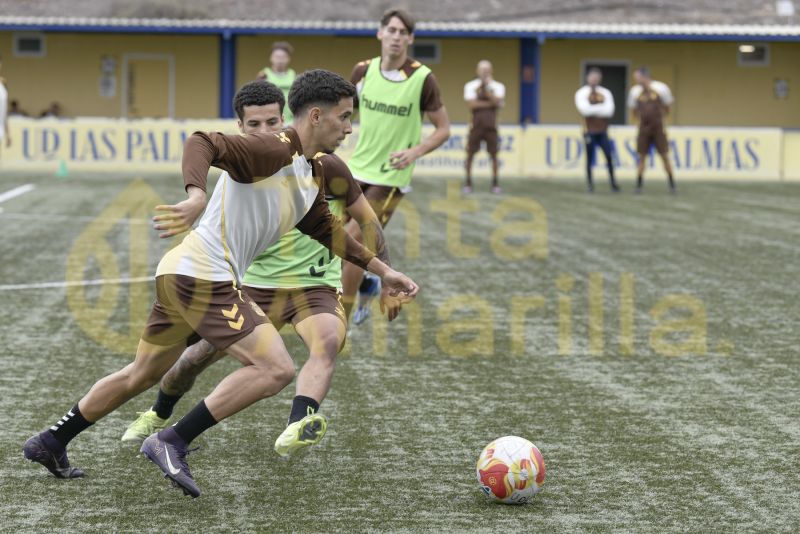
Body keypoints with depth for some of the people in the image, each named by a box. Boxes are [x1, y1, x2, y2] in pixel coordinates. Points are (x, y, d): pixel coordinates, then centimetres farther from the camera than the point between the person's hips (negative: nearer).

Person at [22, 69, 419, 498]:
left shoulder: (308, 176, 16)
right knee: (276, 369, -16)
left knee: (141, 375, 23)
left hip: (180, 273, 11)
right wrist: (196, 194, -46)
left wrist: (381, 270, 27)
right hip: (203, 275, -11)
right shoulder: (274, 150, -15)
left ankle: (50, 444, 34)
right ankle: (171, 443, -13)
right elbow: (202, 143, -28)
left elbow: (327, 231, 29)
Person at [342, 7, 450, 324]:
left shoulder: (422, 79, -13)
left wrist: (415, 152, -22)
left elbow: (443, 129, -6)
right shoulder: (364, 71, -1)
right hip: (356, 169, 5)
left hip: (390, 177, -5)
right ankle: (366, 286, 37)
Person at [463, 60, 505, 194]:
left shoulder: (498, 86, 6)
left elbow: (498, 101, -11)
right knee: (470, 154, -2)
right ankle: (468, 182, 6)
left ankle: (495, 183, 8)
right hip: (476, 124, -1)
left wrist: (486, 88, -17)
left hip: (491, 124, 1)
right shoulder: (471, 86, 3)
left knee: (493, 154, 1)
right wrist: (489, 103, -9)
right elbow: (472, 104, -10)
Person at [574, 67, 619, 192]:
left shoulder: (606, 93, 7)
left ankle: (613, 182, 5)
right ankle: (589, 183, 12)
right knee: (590, 158, 1)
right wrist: (601, 107, -11)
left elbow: (609, 111, -7)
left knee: (609, 156, -4)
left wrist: (593, 110, -13)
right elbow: (584, 110, -17)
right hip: (590, 131, -2)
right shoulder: (582, 93, 0)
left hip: (602, 131, 2)